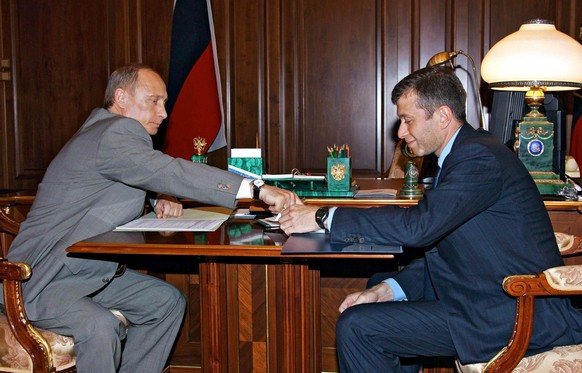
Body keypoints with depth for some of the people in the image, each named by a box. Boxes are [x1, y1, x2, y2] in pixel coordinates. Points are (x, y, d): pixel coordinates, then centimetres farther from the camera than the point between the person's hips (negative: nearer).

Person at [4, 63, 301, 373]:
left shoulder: (109, 130, 11)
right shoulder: (114, 133, -21)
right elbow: (171, 172, -33)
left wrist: (158, 202, -2)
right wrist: (256, 190, -36)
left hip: (88, 271, 10)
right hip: (43, 280, -10)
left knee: (168, 301, 6)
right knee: (102, 327, -34)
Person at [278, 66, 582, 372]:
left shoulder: (480, 157, -19)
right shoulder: (461, 155, 13)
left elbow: (418, 226, -29)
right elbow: (439, 247, 12)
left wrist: (324, 217, -20)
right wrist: (387, 289, -2)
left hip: (508, 319, -10)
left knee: (355, 328, -14)